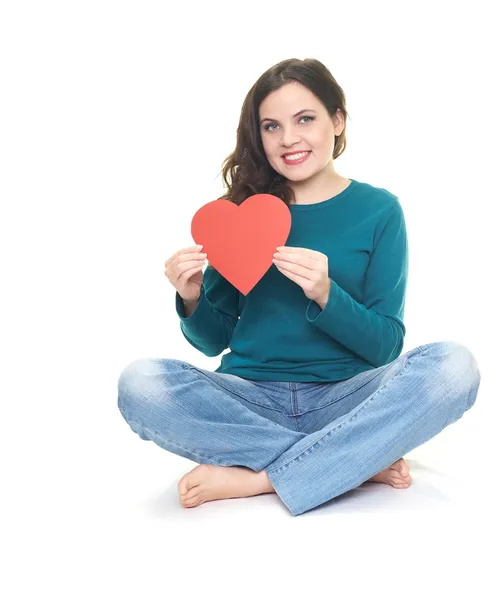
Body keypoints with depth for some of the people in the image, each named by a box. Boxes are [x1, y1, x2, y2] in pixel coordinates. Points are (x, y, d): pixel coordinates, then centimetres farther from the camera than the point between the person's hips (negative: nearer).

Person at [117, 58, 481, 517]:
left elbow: (386, 345, -2)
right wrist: (192, 301, -13)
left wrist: (325, 294, -20)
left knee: (453, 366, -27)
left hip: (343, 398, -1)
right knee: (141, 383, -26)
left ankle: (256, 479, -22)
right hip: (252, 399, 2)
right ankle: (356, 462, -18)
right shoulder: (242, 209, 6)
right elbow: (214, 341, 9)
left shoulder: (378, 209, 3)